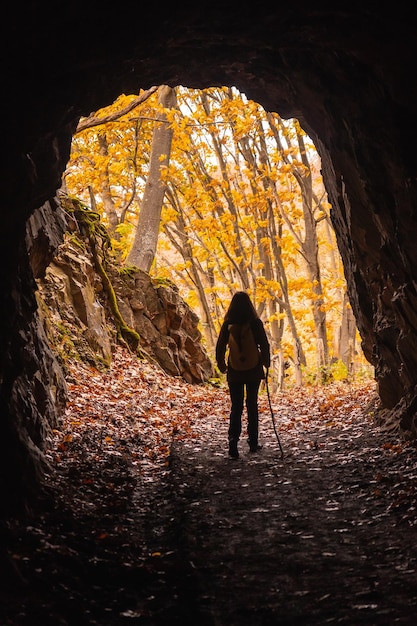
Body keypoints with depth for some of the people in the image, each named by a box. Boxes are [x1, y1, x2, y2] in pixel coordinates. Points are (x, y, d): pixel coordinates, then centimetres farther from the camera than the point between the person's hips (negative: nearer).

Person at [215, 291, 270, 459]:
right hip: (253, 370, 0)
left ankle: (233, 442, -13)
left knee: (236, 407, 4)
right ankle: (253, 443, 18)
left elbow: (220, 346, -1)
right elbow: (264, 345, -5)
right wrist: (266, 362, 12)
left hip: (234, 371, 0)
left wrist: (221, 364, 15)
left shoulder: (228, 324, -6)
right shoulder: (255, 323, -9)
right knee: (252, 405, 13)